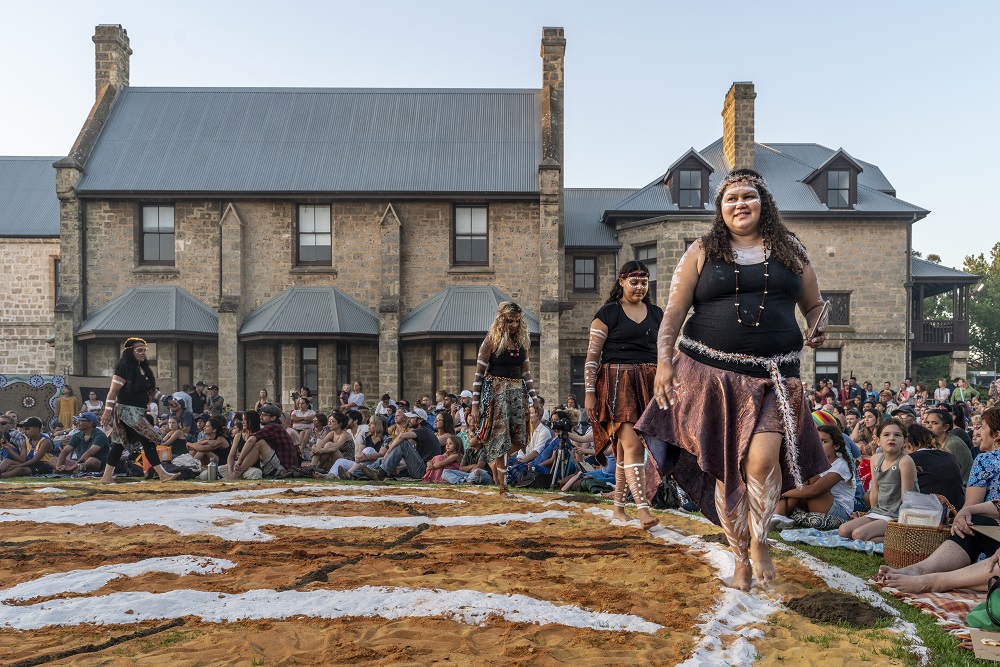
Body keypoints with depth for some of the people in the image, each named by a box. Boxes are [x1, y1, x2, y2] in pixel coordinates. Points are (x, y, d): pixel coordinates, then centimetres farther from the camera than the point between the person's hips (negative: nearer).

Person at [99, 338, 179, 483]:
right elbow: (113, 391, -15)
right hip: (127, 410, -9)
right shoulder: (124, 368, -12)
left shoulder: (143, 368, 14)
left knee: (120, 444, 11)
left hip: (138, 412, 9)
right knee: (148, 441, -11)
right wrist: (107, 412, -18)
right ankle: (162, 474, -9)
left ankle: (107, 476, 17)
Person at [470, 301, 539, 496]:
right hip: (496, 390, -5)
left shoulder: (521, 342, 10)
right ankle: (503, 487, 4)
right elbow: (479, 374, -5)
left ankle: (494, 462, 29)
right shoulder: (491, 341, -5)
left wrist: (534, 397, 10)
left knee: (519, 438, 0)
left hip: (517, 392, 5)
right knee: (501, 435, -5)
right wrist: (475, 405, -9)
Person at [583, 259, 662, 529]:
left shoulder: (656, 313, 15)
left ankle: (618, 506, 19)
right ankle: (643, 510, -18)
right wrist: (589, 392, -9)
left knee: (626, 447, 8)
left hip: (648, 384, 5)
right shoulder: (608, 313, 0)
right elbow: (592, 355, -3)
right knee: (633, 444, -15)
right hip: (617, 383, -5)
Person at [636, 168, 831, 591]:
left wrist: (818, 329, -2)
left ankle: (759, 539, 8)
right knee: (725, 468, 3)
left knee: (762, 459, -18)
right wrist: (664, 362, -9)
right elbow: (673, 312, 3)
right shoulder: (702, 252, 8)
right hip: (711, 374, 0)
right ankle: (741, 556, 22)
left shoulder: (790, 251, 14)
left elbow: (814, 306, 21)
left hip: (772, 377, 1)